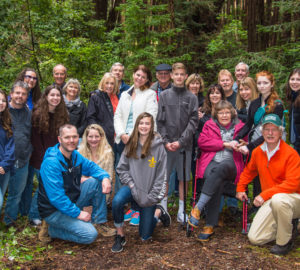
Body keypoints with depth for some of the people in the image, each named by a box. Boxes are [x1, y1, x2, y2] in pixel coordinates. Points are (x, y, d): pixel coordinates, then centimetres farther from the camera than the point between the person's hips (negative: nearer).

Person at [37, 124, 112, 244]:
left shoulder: (75, 155, 1)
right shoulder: (51, 163, -25)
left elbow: (91, 166, 13)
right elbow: (56, 197, -27)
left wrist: (105, 177, -10)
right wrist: (78, 213, -21)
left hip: (72, 200, 8)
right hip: (54, 210, -8)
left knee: (97, 181, -6)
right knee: (90, 235, -18)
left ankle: (98, 222, 4)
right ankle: (52, 230, 1)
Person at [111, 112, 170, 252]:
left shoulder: (158, 146, -9)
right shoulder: (131, 145, 0)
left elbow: (161, 176, -8)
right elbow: (121, 168, 4)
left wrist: (152, 197, -11)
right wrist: (131, 184, -10)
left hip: (149, 192, -2)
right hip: (132, 187, 2)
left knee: (145, 236, 3)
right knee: (117, 201, -33)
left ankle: (159, 212, 32)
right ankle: (120, 236, -10)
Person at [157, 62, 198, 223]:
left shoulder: (192, 98, 4)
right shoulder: (164, 95, 5)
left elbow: (193, 122, -2)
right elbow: (159, 121, 2)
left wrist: (181, 141, -11)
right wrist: (165, 141, -8)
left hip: (184, 145, 0)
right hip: (166, 144, 0)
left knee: (183, 178, 7)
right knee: (164, 178, 5)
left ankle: (181, 211, 18)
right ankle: (163, 209, 18)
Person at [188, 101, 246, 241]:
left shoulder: (240, 127, 19)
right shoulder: (209, 125, 17)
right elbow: (201, 142, 3)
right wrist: (224, 144, -4)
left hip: (230, 163, 0)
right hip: (211, 162, 0)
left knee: (220, 169, -38)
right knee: (217, 183, -33)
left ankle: (198, 208, -37)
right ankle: (210, 226, -31)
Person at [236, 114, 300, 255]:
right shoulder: (257, 152, 2)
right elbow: (249, 171, 22)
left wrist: (265, 194, -27)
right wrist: (240, 188, 14)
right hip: (270, 201, 6)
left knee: (278, 199, -42)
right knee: (254, 238, -3)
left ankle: (285, 241, -16)